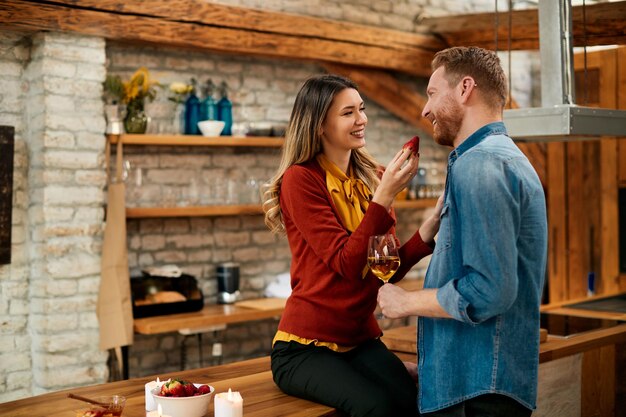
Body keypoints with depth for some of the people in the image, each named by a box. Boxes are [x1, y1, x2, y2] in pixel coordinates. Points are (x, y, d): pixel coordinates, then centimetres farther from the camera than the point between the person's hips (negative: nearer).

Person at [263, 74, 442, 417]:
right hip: (305, 346, -5)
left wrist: (429, 228, -9)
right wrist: (384, 195, -24)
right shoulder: (300, 179, -10)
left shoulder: (371, 178, 7)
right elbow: (346, 263, -18)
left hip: (362, 339, 5)